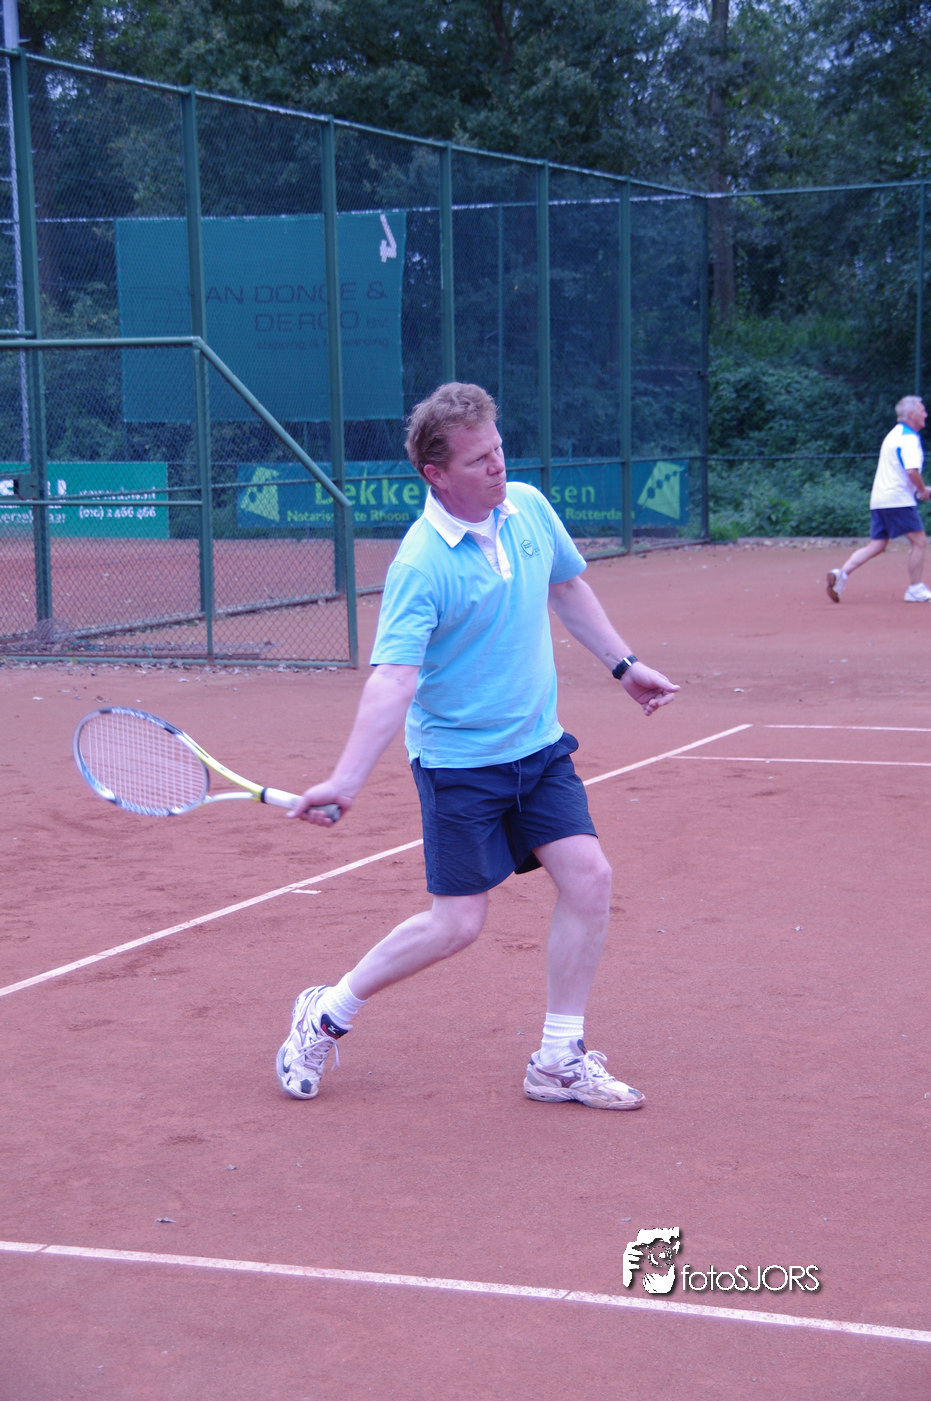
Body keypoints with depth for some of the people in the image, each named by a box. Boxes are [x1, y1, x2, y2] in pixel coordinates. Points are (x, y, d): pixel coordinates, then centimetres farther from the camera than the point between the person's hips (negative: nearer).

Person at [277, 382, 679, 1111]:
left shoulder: (529, 506, -2)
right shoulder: (421, 565, -23)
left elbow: (568, 587, 17)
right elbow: (394, 678, -31)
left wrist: (624, 663, 20)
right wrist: (346, 779, -41)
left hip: (538, 746, 6)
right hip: (459, 760, -6)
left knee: (589, 877, -5)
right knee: (457, 923, -4)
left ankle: (560, 1060, 8)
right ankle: (327, 1015, 18)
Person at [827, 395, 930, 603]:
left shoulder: (894, 434, 20)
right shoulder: (910, 438, -11)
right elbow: (912, 470, -24)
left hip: (879, 500, 9)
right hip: (899, 500, -9)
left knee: (877, 545, 7)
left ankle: (841, 573, -8)